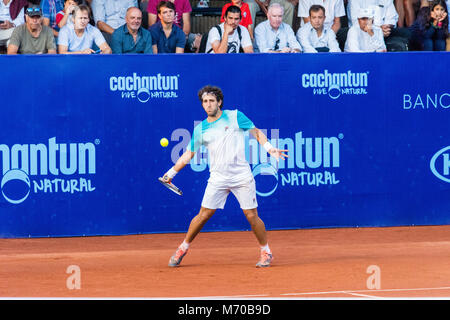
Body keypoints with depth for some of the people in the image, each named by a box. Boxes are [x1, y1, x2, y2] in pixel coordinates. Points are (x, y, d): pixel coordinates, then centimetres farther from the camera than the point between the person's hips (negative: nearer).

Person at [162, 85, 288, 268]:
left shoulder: (235, 116, 1)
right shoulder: (200, 129, 7)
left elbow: (256, 132, 8)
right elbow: (188, 154, 15)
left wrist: (269, 148, -6)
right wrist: (171, 172, 11)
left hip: (242, 176, -2)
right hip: (218, 178, 2)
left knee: (252, 216, -5)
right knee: (204, 214, -2)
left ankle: (266, 252, 11)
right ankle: (183, 248, 13)